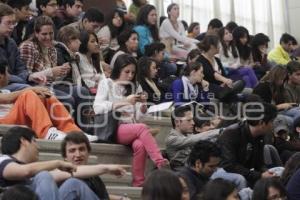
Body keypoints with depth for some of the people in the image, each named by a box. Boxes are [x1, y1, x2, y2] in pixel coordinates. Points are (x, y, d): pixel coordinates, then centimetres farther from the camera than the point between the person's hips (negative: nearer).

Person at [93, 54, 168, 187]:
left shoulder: (135, 87, 18)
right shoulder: (106, 83, 6)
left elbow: (138, 116, 13)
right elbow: (97, 108, -10)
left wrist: (143, 104, -9)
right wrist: (124, 102, -18)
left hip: (130, 129, 4)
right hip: (112, 129, -3)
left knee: (139, 145, -32)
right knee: (142, 128, -31)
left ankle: (138, 183, -30)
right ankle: (161, 164, -36)